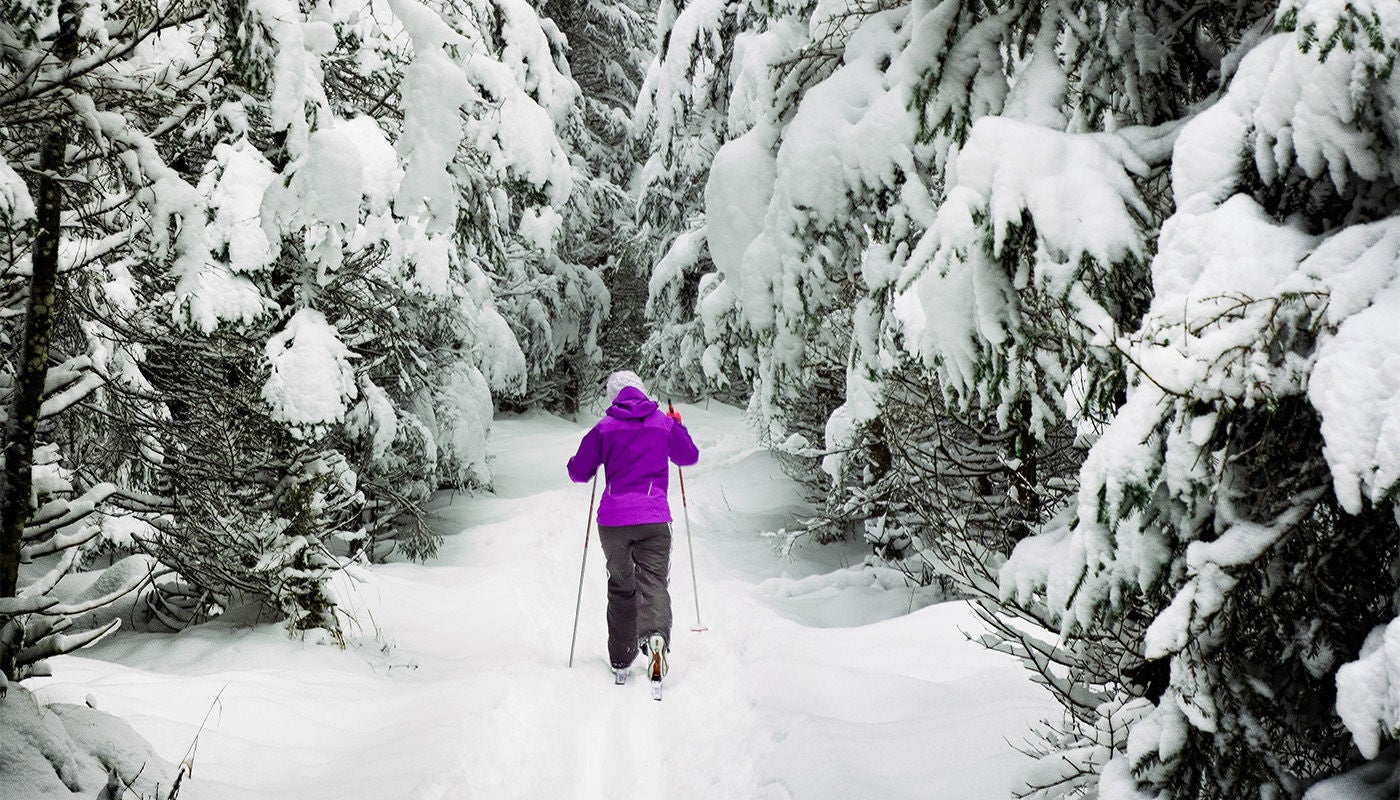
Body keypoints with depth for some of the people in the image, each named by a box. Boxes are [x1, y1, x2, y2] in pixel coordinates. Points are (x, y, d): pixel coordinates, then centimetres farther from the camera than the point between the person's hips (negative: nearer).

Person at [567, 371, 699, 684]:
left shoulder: (604, 428, 3)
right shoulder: (665, 423, 6)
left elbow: (578, 472, 7)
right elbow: (690, 457, 22)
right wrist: (678, 426, 38)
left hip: (612, 520, 1)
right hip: (653, 519, -1)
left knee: (620, 587, 14)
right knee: (653, 581, -5)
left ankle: (621, 660, 17)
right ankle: (655, 634, -34)